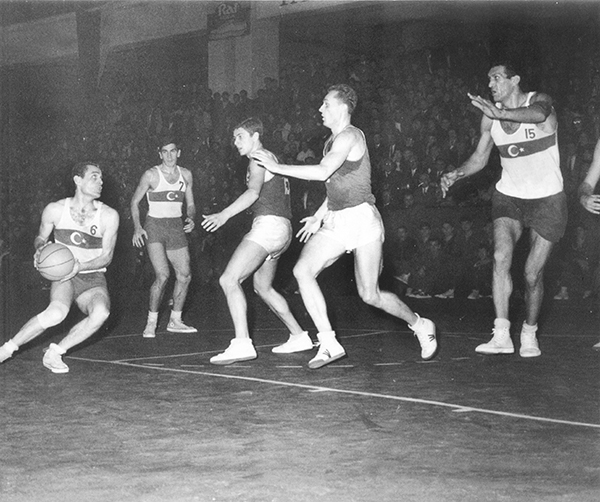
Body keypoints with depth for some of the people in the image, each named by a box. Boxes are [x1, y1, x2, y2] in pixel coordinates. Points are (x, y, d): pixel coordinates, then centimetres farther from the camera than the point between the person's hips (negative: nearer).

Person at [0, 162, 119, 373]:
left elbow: (107, 256, -4)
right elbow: (40, 237, 16)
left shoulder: (109, 216, -3)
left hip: (93, 279, 1)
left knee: (101, 313, -33)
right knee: (57, 313, -35)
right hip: (63, 277, -1)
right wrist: (40, 249, -9)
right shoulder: (55, 210, -1)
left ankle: (54, 353, -16)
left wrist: (80, 266, -21)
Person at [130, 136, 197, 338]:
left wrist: (191, 219, -5)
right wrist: (137, 228, -11)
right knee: (162, 275, -19)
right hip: (155, 226, -5)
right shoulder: (151, 175, -5)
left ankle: (175, 321, 18)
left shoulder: (185, 175, 8)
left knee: (185, 275, 3)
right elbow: (135, 202, 1)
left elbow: (190, 204, 16)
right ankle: (151, 322, -5)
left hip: (177, 227, 5)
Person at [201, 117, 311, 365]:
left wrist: (225, 215, -32)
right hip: (280, 228, 11)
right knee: (262, 286, 23)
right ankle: (299, 336, 26)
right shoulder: (271, 159, 25)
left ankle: (242, 344, -30)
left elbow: (254, 192, -23)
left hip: (269, 225, -11)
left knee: (229, 279, -19)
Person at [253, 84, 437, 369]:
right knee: (303, 271, -13)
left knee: (370, 295, -2)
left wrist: (277, 168, -21)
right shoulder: (333, 140, 16)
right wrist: (319, 216, 21)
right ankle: (329, 344, -11)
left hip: (362, 219, -8)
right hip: (335, 222, 8)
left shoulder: (349, 136, -13)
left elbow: (323, 172, -25)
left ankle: (420, 326, 25)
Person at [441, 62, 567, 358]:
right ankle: (501, 335, -22)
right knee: (501, 256, -22)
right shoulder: (490, 117, -1)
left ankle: (529, 334, 22)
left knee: (533, 274, -1)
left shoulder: (540, 101, -15)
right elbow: (480, 157, 7)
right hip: (509, 196, 3)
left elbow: (537, 114, -40)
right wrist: (456, 174, -13)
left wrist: (500, 113, -58)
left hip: (547, 198, -3)